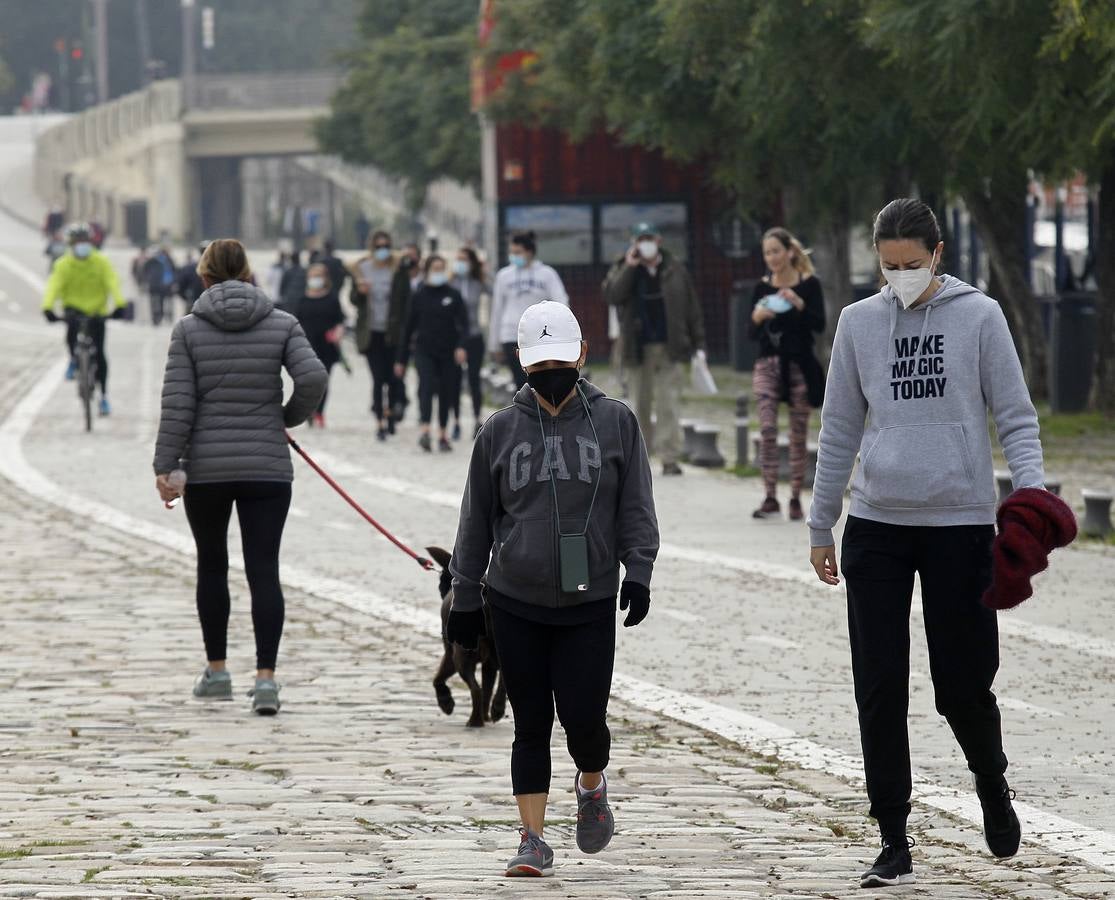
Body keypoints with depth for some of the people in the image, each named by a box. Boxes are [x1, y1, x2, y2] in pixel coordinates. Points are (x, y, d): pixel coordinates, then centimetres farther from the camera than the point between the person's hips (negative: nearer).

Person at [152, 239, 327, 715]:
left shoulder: (189, 329, -3)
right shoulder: (281, 324, 0)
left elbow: (178, 403, -7)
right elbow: (313, 377, -12)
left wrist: (165, 466, -5)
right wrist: (290, 417, 7)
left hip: (207, 466, 0)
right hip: (267, 466, 0)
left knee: (211, 565, 17)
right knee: (264, 570, -1)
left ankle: (216, 671, 24)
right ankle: (265, 676, -13)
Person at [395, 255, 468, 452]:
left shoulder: (453, 296, 5)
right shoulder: (419, 297, 5)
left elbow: (463, 323, -1)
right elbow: (409, 328, 9)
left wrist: (461, 346, -20)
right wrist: (402, 360, 9)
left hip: (448, 353, 1)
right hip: (424, 352, -1)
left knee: (446, 392, 4)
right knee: (426, 386, -18)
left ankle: (443, 434, 15)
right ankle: (424, 431, -30)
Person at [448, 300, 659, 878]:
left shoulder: (615, 422, 3)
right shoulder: (500, 432, 5)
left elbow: (636, 507, 4)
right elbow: (477, 522, 10)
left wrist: (638, 571, -8)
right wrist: (465, 597, 10)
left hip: (590, 603, -1)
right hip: (515, 604, 1)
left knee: (583, 717, -6)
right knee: (531, 723, 2)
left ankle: (591, 784, 27)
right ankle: (533, 840, 8)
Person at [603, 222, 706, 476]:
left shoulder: (674, 269, 6)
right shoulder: (623, 270, 5)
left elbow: (692, 307, 9)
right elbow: (611, 296, -13)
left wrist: (698, 343, 6)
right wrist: (629, 268, -17)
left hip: (670, 348, -1)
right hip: (638, 348, 1)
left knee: (669, 404, -7)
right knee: (642, 403, 7)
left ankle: (670, 457, -8)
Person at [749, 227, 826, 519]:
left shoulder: (808, 284, -2)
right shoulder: (762, 287, 5)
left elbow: (819, 325, -11)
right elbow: (752, 334, 7)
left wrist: (799, 304, -25)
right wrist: (757, 318, -14)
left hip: (800, 364, -2)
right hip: (768, 363, 2)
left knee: (798, 435, 3)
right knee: (767, 429, -11)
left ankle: (796, 498, 10)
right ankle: (770, 498, -10)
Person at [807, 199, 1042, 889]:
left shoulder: (979, 316, 0)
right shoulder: (860, 322, 7)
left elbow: (1017, 418, 1)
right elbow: (839, 431, 13)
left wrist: (1032, 495, -15)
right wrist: (821, 526, 13)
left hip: (961, 524, -2)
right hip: (877, 526, 2)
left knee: (963, 687, 2)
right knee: (880, 689, 0)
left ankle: (992, 784, 33)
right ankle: (894, 843, 7)